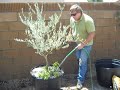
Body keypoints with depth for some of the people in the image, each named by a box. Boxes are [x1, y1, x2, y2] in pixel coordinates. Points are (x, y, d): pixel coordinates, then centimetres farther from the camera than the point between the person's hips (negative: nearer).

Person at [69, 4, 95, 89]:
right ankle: (84, 72, 40)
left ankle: (81, 80, 8)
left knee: (82, 62, -4)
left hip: (86, 44, -6)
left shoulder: (88, 20, -26)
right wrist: (72, 37, 4)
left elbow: (92, 34, -25)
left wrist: (83, 44, -25)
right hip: (77, 43, 6)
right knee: (79, 60, 17)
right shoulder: (72, 19, -5)